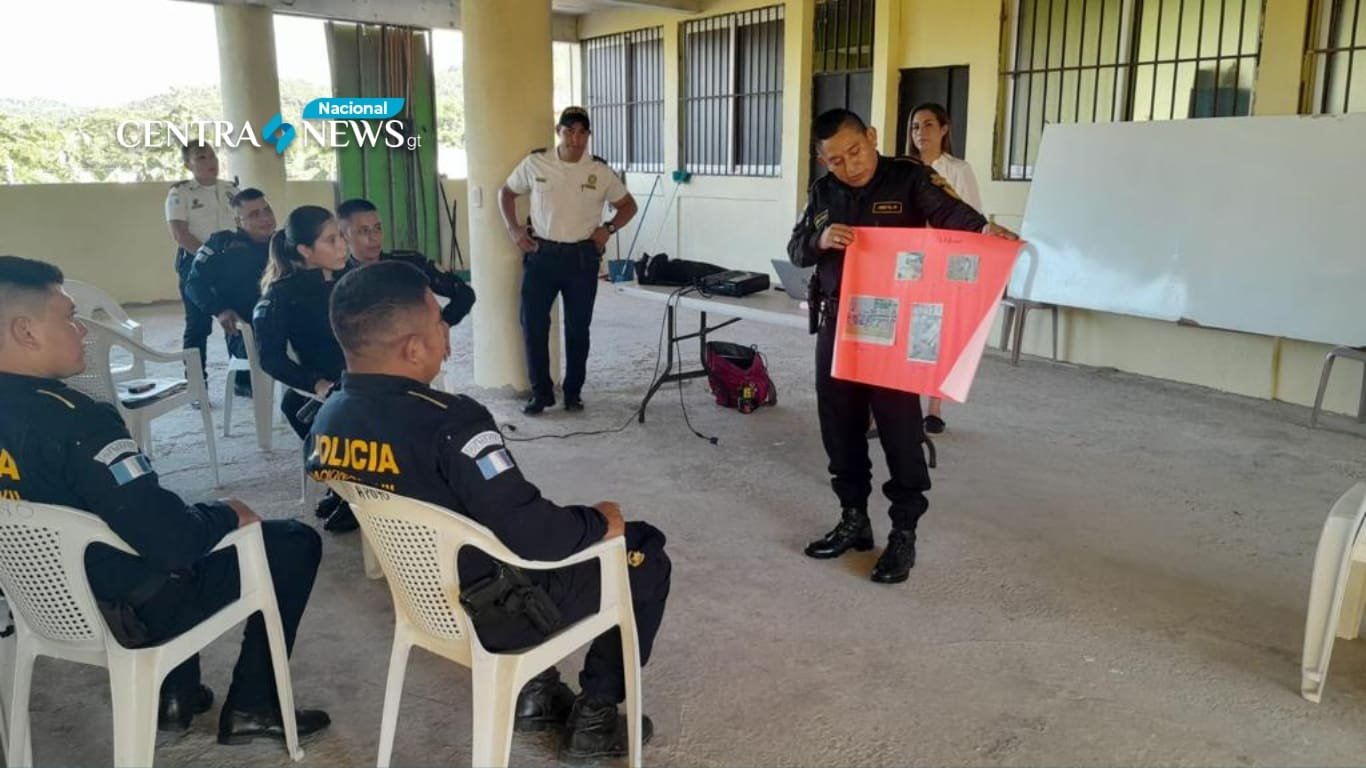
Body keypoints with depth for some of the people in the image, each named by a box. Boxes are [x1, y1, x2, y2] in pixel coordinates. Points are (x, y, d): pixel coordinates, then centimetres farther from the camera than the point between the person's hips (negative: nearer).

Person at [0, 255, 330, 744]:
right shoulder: (72, 421, -29)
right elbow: (173, 540, -31)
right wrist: (228, 514, -11)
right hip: (130, 611, -8)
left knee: (166, 517, 34)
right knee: (294, 543, 5)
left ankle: (175, 695, 31)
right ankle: (251, 707, 14)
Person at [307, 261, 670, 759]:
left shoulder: (327, 421, -6)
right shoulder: (449, 424, -32)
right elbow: (535, 536, -31)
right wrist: (599, 522, -11)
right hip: (498, 612, -7)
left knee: (566, 531, 31)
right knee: (645, 554, 10)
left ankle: (536, 690, 31)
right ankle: (595, 714, 17)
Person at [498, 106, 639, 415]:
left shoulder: (600, 171, -1)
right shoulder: (535, 163, -1)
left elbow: (628, 205, 11)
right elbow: (506, 192, 13)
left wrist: (608, 228, -5)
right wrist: (513, 229, 1)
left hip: (582, 257, 0)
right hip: (541, 255, 0)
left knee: (578, 328, 7)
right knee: (533, 325, 2)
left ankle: (573, 392, 21)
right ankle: (541, 392, 15)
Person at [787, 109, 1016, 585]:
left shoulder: (909, 178, -6)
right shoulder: (822, 192, 9)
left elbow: (949, 211, -23)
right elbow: (795, 250, 7)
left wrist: (983, 228, -46)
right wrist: (820, 241, -16)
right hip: (837, 325, 5)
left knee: (900, 431, -2)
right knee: (840, 428, 11)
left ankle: (904, 534, 9)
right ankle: (854, 520, 26)